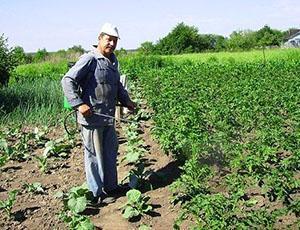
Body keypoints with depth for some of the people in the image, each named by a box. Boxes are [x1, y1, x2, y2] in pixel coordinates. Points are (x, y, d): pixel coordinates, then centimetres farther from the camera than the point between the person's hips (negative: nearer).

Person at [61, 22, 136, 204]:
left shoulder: (113, 61, 14)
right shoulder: (89, 59, -13)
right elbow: (67, 81, -18)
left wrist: (126, 100, 14)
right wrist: (79, 104, -25)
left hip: (109, 117, 9)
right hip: (91, 117, -8)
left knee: (111, 152, 18)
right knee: (94, 155, 4)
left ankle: (111, 186, 34)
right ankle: (96, 193, 17)